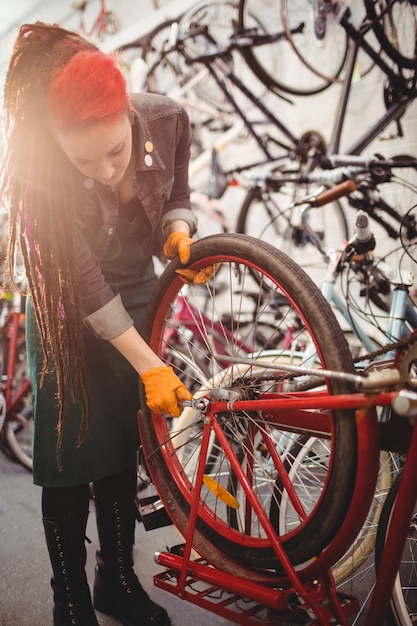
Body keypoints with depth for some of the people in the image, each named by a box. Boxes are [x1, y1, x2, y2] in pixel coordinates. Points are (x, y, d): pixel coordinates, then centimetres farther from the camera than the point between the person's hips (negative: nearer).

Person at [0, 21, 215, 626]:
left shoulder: (167, 120, -21)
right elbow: (86, 289, -26)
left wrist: (178, 233, -24)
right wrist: (150, 365, -24)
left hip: (136, 296, 4)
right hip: (68, 320, -3)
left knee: (122, 448, 13)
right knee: (69, 460, 2)